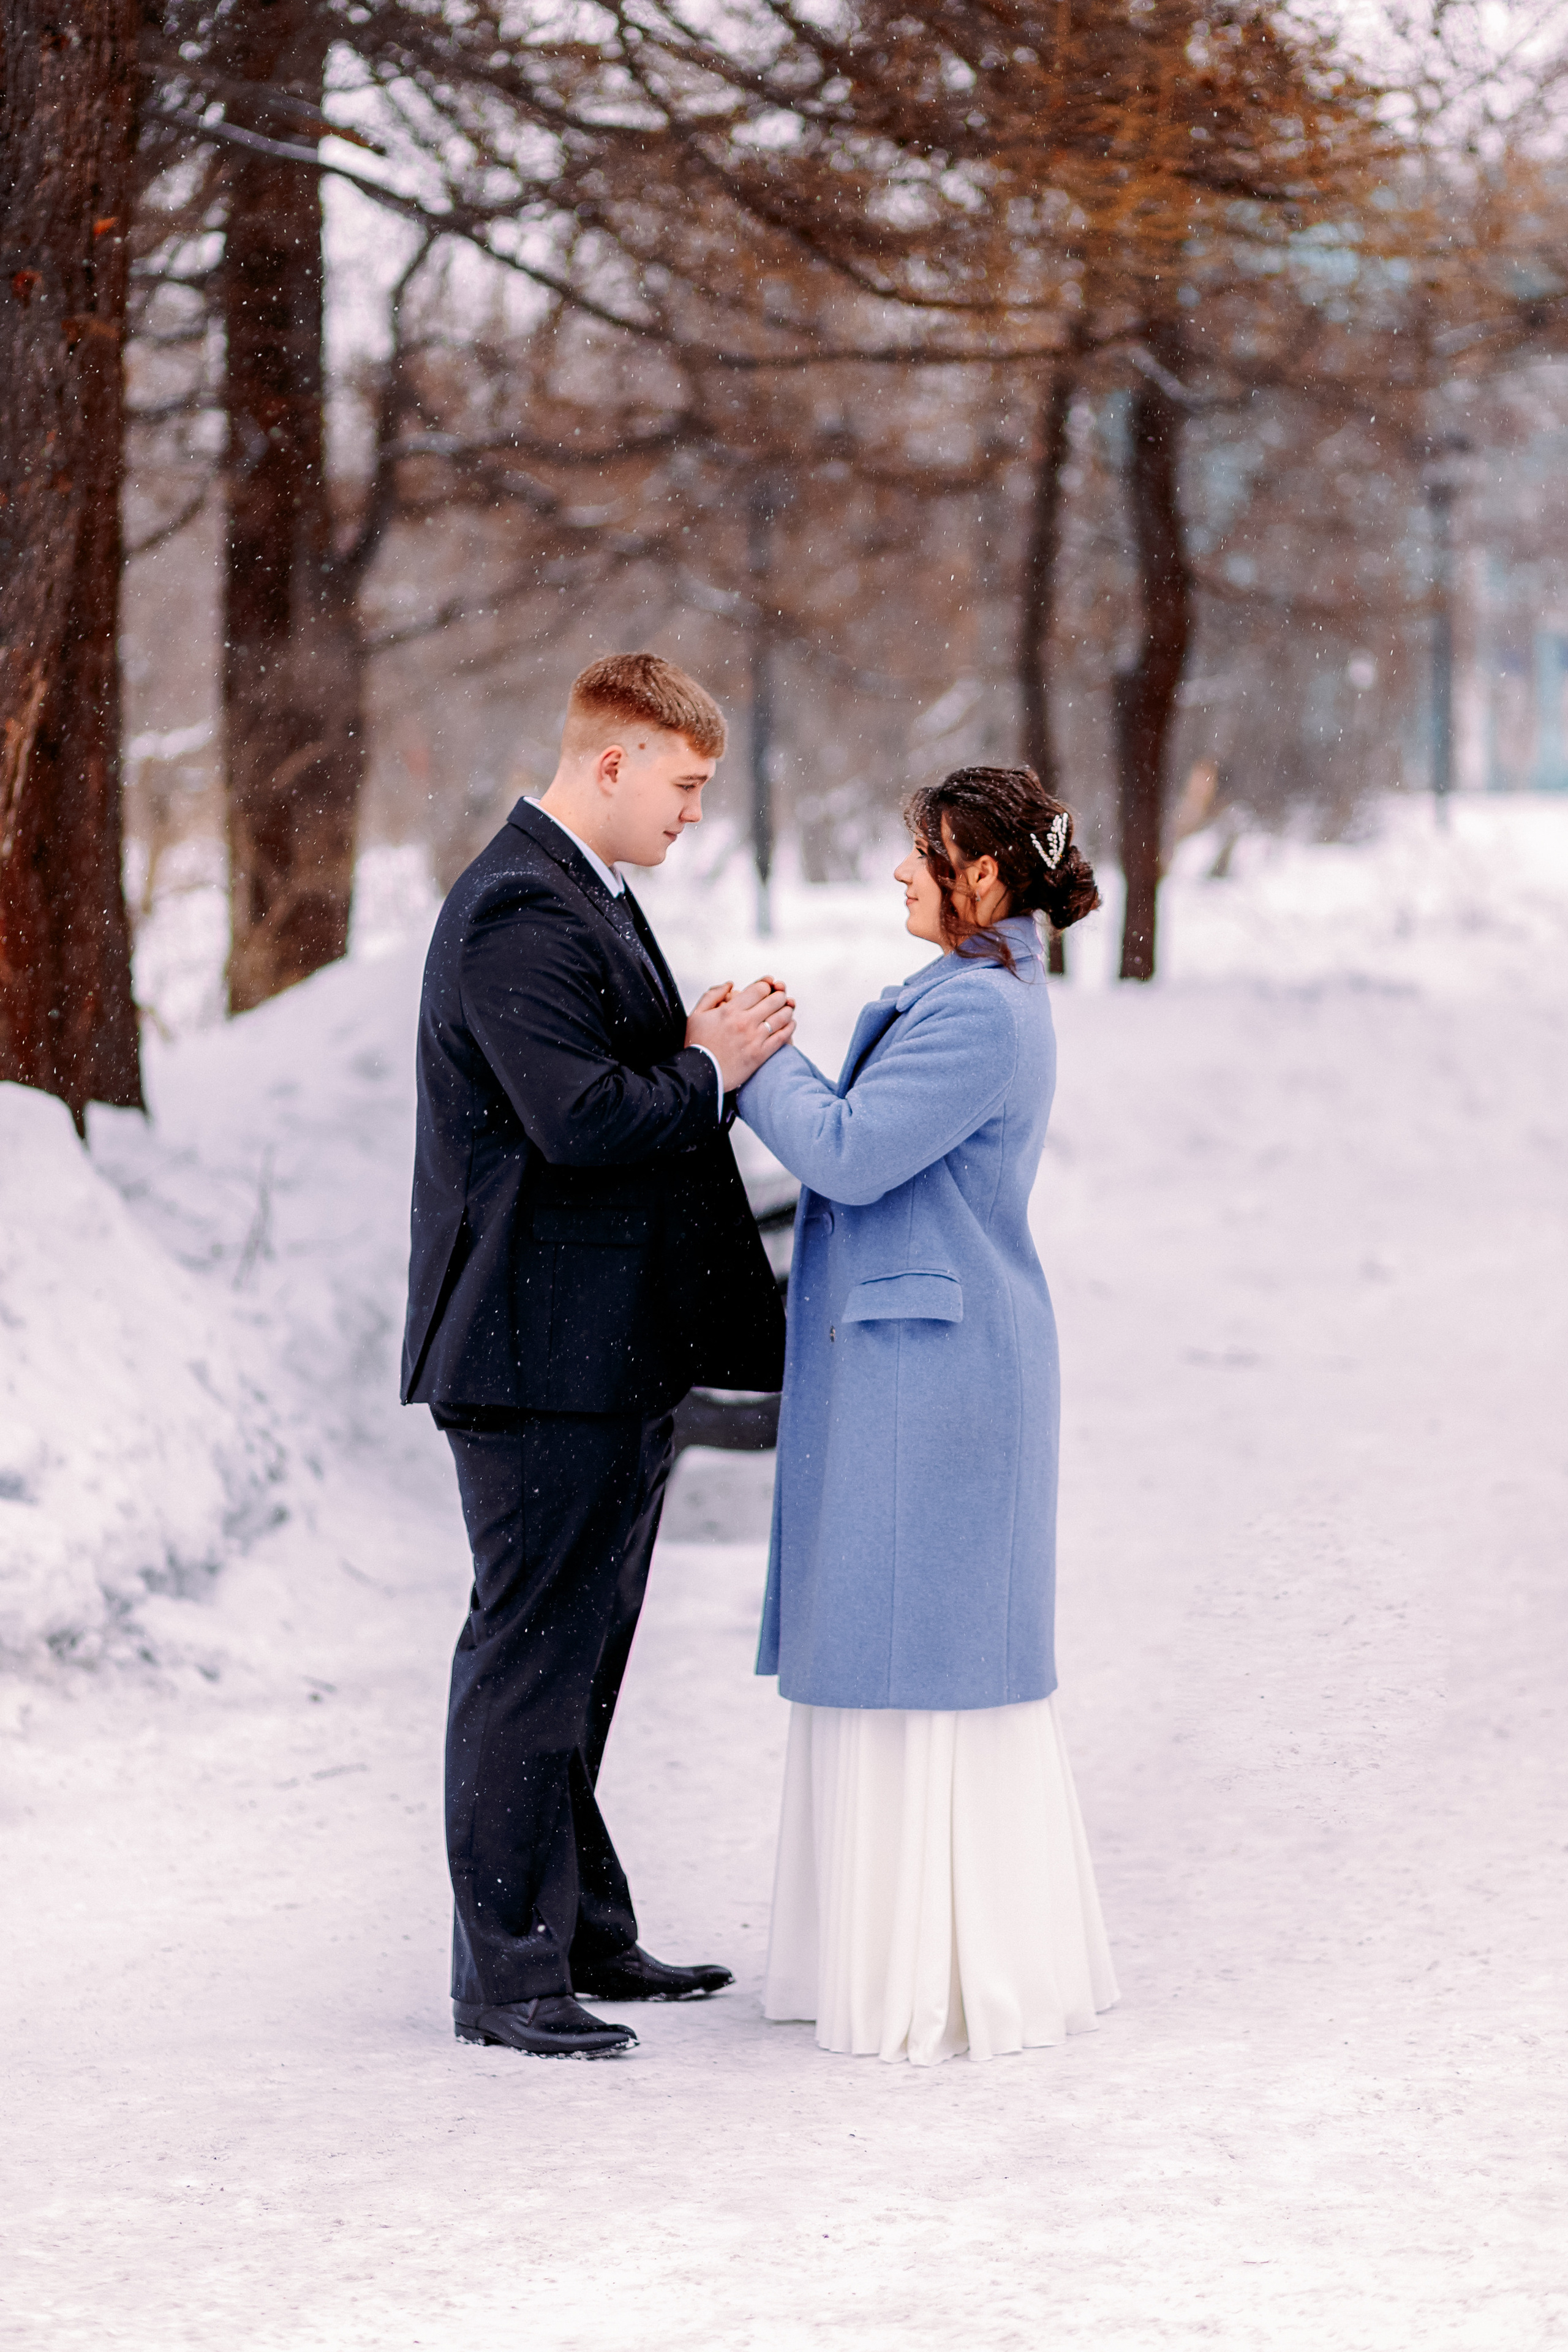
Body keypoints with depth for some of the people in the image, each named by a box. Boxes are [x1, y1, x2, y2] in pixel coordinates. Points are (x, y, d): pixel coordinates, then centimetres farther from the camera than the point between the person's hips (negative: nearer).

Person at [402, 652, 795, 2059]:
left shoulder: (588, 903, 18)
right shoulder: (522, 914, -17)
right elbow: (581, 1118, -25)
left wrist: (700, 1049, 3)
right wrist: (713, 1068, -11)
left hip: (614, 1357, 11)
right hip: (544, 1355, -11)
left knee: (577, 1658, 17)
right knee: (530, 1659, -5)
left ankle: (581, 1936, 27)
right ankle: (505, 1976, 2)